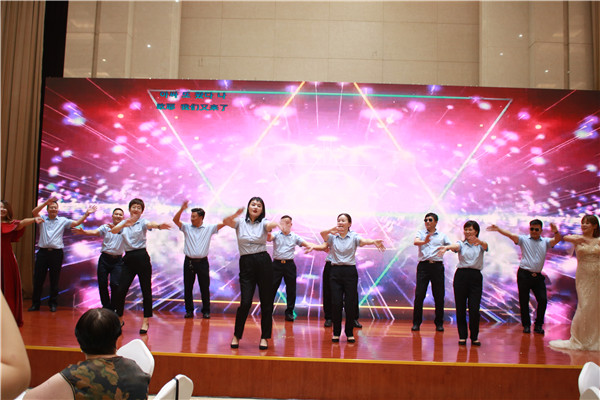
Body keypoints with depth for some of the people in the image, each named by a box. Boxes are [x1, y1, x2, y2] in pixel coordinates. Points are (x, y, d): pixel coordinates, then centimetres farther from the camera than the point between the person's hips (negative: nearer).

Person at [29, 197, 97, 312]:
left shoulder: (63, 221, 11)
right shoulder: (42, 219, 11)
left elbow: (76, 223, 1)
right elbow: (34, 212, -6)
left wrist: (86, 214, -12)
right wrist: (47, 202, -16)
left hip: (56, 253, 0)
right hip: (42, 252, 0)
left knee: (55, 280, 5)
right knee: (38, 279, 4)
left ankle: (53, 303, 16)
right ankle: (35, 303, 15)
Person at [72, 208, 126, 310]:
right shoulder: (105, 227, 8)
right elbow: (95, 232, -8)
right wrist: (83, 232, -27)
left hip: (117, 260, -2)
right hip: (104, 258, 2)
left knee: (115, 284, -11)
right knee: (102, 283, 4)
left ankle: (112, 308, 7)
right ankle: (106, 306, 23)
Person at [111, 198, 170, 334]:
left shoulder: (143, 222, 2)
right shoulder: (124, 223, 12)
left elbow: (150, 224, -22)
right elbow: (113, 231, -8)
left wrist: (159, 226, -46)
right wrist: (124, 224, -29)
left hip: (141, 257, -3)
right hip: (128, 258, 3)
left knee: (146, 290, -1)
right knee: (121, 290, 1)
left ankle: (146, 321, 9)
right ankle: (119, 318, 18)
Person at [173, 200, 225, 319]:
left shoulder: (209, 229, 4)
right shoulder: (186, 227, 6)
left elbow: (223, 223, -4)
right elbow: (175, 220, -6)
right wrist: (182, 209, -22)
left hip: (202, 262, -1)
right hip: (189, 261, 1)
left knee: (205, 288, 2)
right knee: (188, 287, 6)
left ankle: (206, 311, 14)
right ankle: (189, 310, 18)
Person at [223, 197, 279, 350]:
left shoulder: (263, 223, 5)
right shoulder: (240, 222, 5)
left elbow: (271, 224, -19)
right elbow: (226, 221, -15)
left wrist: (277, 224, -44)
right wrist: (236, 215, -38)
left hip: (263, 262, 1)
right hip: (246, 263, -1)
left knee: (266, 301, 3)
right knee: (245, 302, -5)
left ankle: (264, 337, 18)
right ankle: (236, 336, 15)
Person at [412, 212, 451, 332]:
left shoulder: (442, 236, 14)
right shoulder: (421, 233, 10)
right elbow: (416, 242, -12)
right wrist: (424, 242, -33)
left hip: (437, 265, 1)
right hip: (423, 265, -1)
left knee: (439, 295, 4)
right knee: (419, 295, -2)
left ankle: (439, 323, 17)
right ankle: (416, 322, 8)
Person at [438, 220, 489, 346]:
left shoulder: (481, 245, 7)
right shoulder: (461, 244, 6)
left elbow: (485, 246, -17)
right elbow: (455, 246, -17)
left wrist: (479, 241, -42)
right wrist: (446, 247, -42)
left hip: (476, 277, 0)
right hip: (461, 275, 0)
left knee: (474, 308, -5)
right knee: (460, 308, 3)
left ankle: (474, 337, 11)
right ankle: (462, 336, 14)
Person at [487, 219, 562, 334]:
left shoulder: (545, 242, 8)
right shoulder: (524, 239, 3)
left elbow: (557, 240, -8)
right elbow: (511, 235, -10)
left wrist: (556, 232, -32)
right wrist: (498, 229, -26)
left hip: (538, 276, 2)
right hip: (524, 274, -2)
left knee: (543, 300, -1)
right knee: (524, 301, 3)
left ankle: (538, 325, 15)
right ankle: (526, 325, 16)